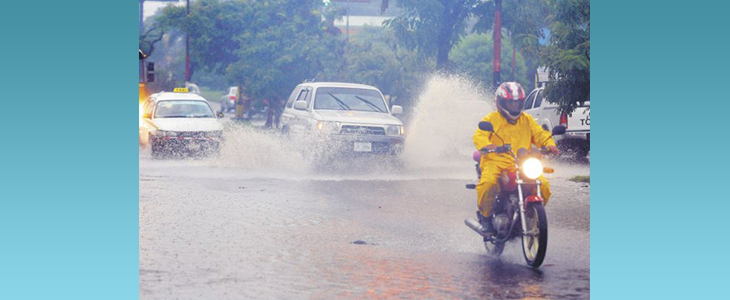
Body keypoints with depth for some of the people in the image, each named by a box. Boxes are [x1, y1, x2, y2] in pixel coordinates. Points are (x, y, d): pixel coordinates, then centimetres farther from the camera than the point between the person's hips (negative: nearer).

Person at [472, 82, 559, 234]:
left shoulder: (527, 120, 20)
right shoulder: (491, 119, 6)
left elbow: (539, 133, 14)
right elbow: (479, 136, -8)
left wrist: (549, 144, -10)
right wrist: (489, 146, -30)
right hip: (496, 162, -3)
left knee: (543, 185, -17)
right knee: (488, 182, -34)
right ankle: (485, 215, -9)